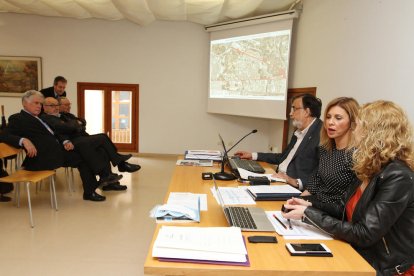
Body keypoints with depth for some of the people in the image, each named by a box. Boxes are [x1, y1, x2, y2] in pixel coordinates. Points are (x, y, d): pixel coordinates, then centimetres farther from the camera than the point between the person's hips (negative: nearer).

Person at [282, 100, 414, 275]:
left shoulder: (398, 178, -23)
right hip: (361, 256, 7)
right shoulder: (371, 169, 3)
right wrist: (310, 206, -4)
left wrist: (308, 215, -22)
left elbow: (364, 235, -24)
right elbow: (347, 210, 10)